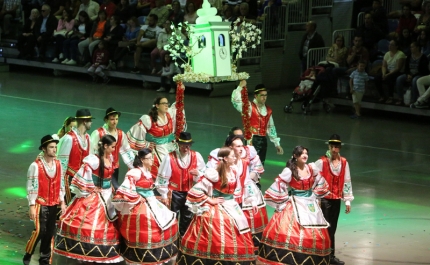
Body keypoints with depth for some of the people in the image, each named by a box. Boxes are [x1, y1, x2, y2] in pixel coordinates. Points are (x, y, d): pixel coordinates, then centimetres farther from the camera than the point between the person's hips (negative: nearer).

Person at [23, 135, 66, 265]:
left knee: (50, 232, 6)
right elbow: (31, 187, -12)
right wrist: (32, 206, -13)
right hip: (40, 203, -6)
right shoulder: (36, 165, -13)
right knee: (40, 231, -11)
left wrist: (62, 202, 10)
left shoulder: (58, 164, 5)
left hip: (53, 204, 6)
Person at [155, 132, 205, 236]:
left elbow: (204, 174, 2)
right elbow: (162, 177, -10)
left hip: (190, 193, 3)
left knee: (188, 218, 15)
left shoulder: (197, 156, -5)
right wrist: (164, 195, -7)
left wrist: (198, 174, -22)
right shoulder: (170, 158, -15)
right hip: (174, 193, -3)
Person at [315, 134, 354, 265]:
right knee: (326, 228, -3)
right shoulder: (321, 162, -11)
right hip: (324, 199, -5)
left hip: (336, 199, 5)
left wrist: (348, 200, 8)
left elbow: (347, 182, 8)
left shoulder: (344, 163, 4)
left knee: (332, 228, 12)